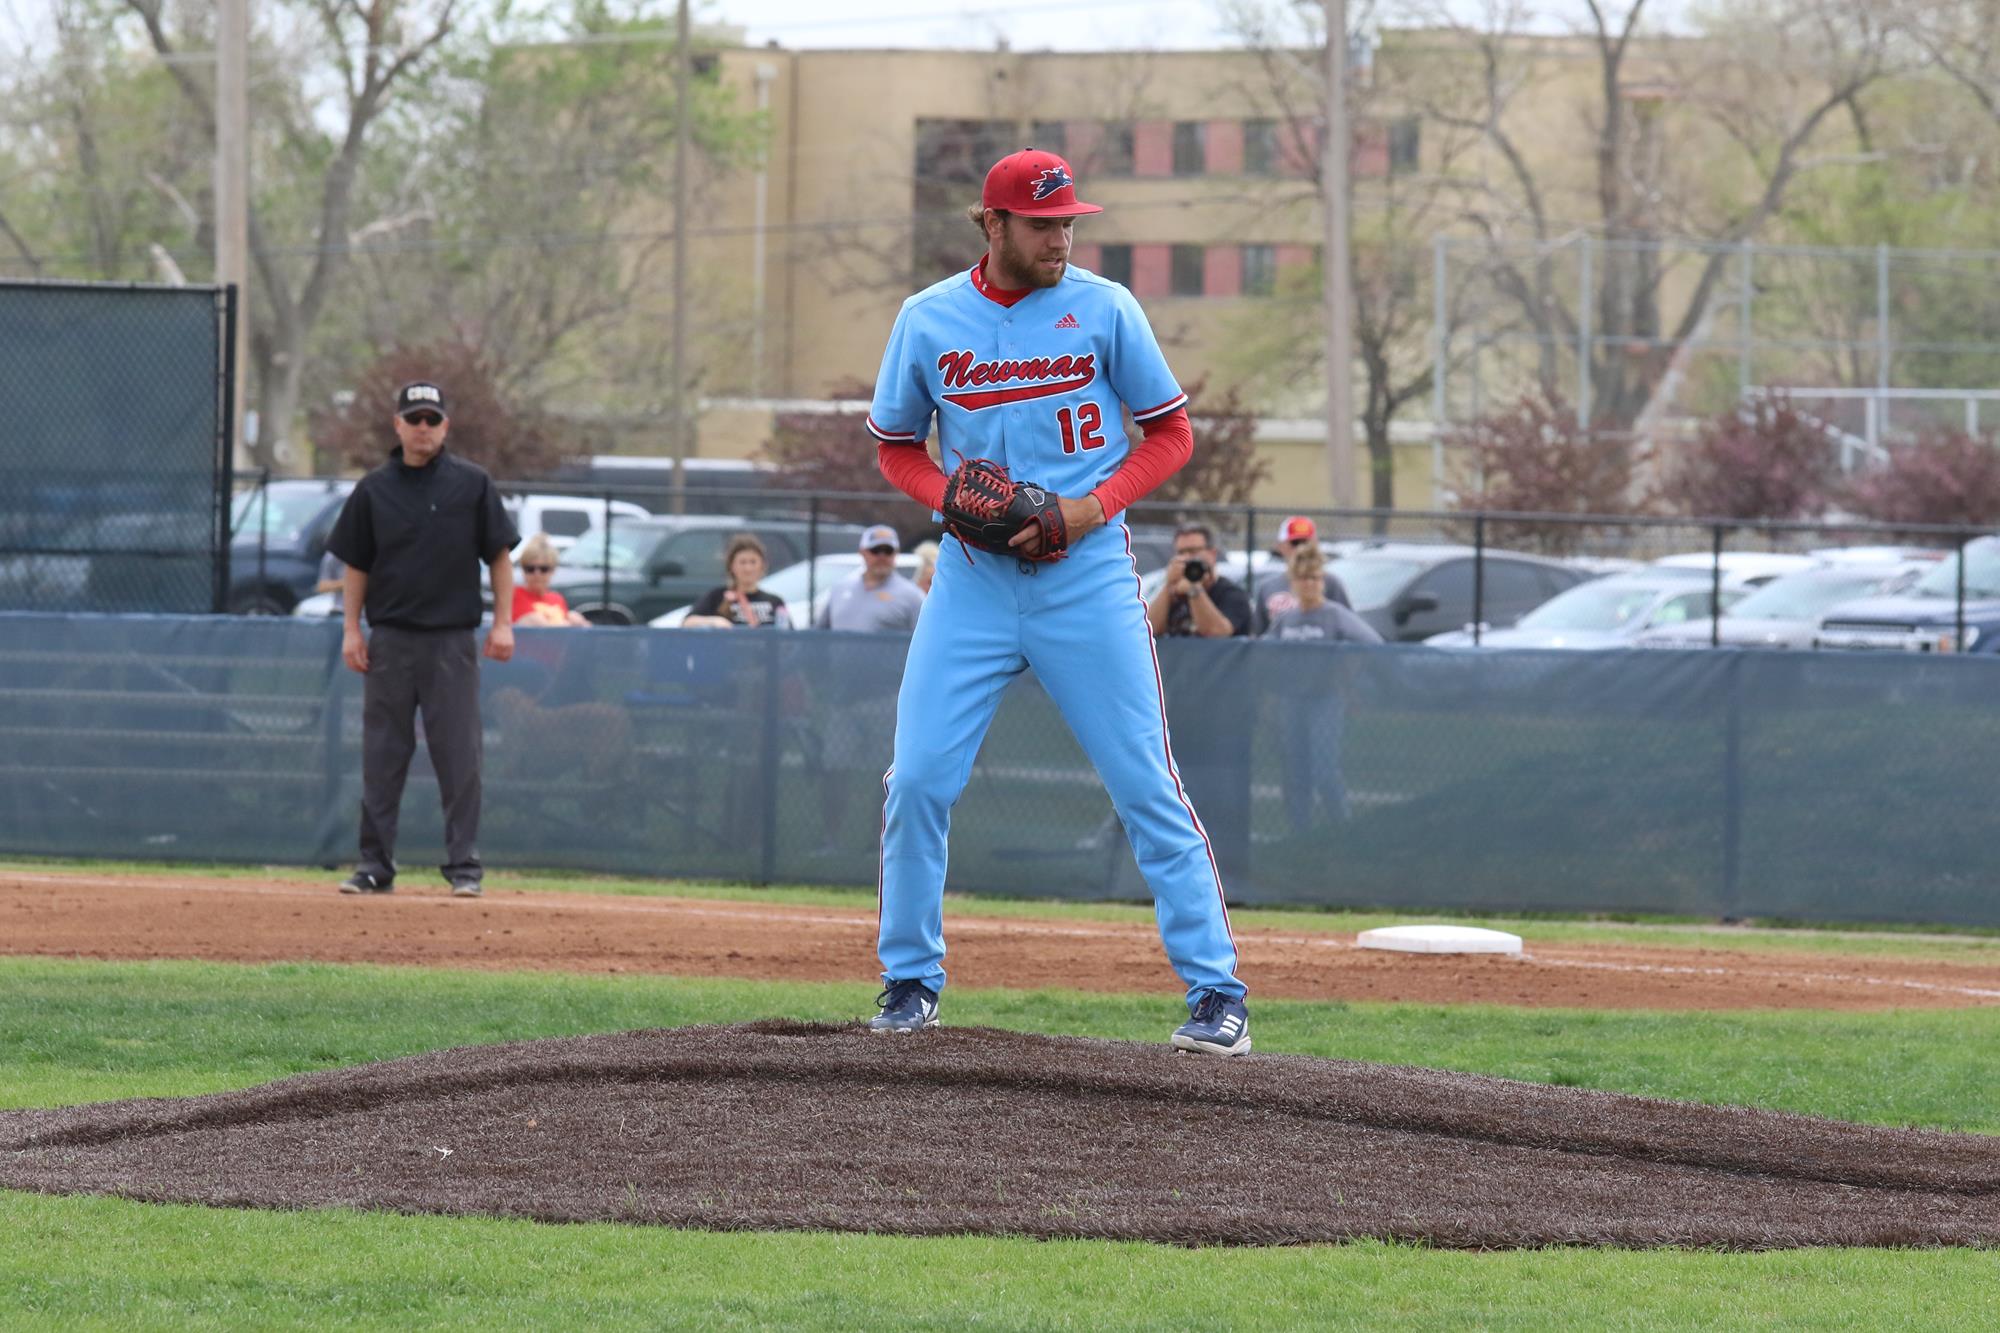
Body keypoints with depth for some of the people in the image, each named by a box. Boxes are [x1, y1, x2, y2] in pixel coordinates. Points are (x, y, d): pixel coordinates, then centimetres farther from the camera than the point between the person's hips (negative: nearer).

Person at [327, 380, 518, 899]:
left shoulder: (472, 484, 3)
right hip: (390, 641, 2)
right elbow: (356, 565, 11)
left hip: (451, 640, -2)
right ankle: (375, 866, 7)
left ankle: (463, 866, 1)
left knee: (459, 756, -4)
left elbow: (499, 555, 4)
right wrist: (351, 630, 3)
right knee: (382, 756, 3)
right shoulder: (374, 490, 7)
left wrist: (503, 623, -4)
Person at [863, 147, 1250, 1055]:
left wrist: (1094, 505, -13)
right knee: (917, 782, -3)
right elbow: (896, 449, 14)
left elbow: (1171, 434, 3)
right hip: (972, 575, 2)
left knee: (1147, 787, -5)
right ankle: (910, 982, 13)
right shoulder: (927, 321, 3)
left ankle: (1216, 994, -3)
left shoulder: (1103, 309, -2)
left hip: (1086, 573, -2)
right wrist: (953, 497, -8)